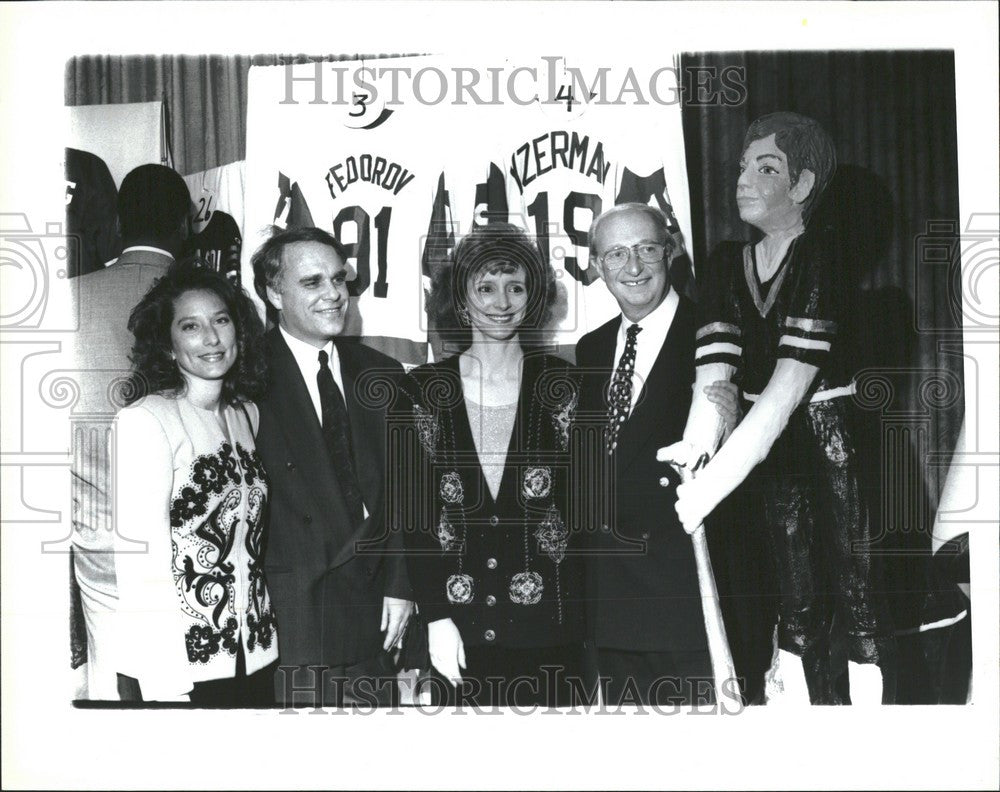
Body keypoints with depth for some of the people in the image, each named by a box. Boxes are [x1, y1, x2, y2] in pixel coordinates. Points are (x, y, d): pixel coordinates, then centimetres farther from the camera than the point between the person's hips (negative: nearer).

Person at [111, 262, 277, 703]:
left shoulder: (247, 415, 9)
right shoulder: (143, 420, -11)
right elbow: (139, 559, -15)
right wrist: (165, 688, -18)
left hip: (254, 656, 6)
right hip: (176, 667, -6)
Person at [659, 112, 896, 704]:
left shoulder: (820, 257, -15)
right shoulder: (729, 263, 3)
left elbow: (788, 389, -25)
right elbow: (715, 368, -11)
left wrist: (709, 487, -32)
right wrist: (698, 444, -32)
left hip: (834, 444, -5)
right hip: (772, 453, 5)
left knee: (855, 590, -1)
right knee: (796, 599, 12)